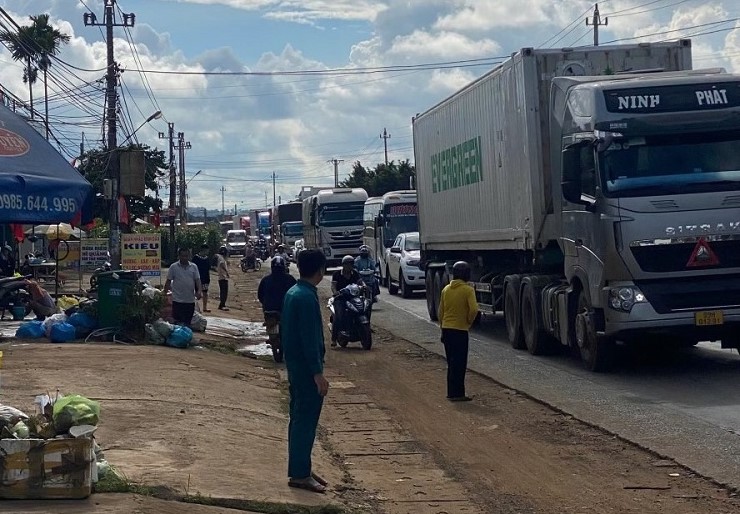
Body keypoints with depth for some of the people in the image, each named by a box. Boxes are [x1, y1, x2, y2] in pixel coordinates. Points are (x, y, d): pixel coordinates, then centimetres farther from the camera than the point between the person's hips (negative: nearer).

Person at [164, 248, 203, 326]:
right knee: (178, 323, -3)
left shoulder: (194, 267, 6)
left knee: (188, 322, 11)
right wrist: (165, 293, -1)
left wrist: (199, 291, -12)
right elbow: (168, 281, 2)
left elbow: (197, 280, 3)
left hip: (190, 300, 3)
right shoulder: (173, 267, -1)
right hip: (178, 300, -3)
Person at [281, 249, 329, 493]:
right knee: (306, 420, -5)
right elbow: (310, 338, -22)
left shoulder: (293, 293, 10)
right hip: (306, 366, -10)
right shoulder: (307, 297, -20)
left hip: (295, 364, 10)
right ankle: (300, 474, -1)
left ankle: (300, 469, 21)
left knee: (299, 418, 14)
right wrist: (318, 373, -20)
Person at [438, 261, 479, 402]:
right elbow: (474, 309, -23)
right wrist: (469, 321, -5)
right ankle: (457, 394, -1)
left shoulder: (446, 289, 7)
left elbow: (441, 311, 11)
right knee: (459, 363, 0)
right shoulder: (468, 290, -12)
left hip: (446, 329, 6)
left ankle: (452, 392, 16)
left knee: (451, 362, 14)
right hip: (460, 330, -6)